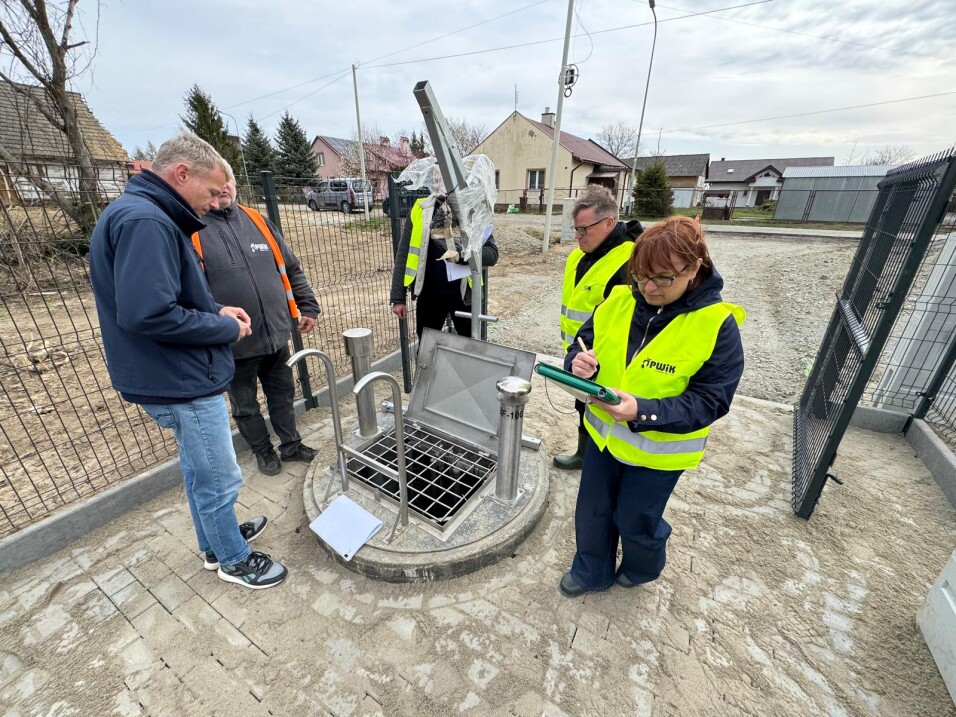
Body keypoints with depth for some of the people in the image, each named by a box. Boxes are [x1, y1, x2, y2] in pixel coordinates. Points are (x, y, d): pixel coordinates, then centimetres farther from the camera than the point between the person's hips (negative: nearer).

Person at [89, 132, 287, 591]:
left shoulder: (146, 216, 12)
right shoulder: (144, 221, -22)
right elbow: (147, 313, -30)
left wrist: (217, 310, 3)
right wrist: (225, 328, -17)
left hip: (179, 377, 11)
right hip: (182, 383, -11)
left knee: (199, 470, 24)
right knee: (220, 481, 7)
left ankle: (215, 543, 44)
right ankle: (233, 559, 29)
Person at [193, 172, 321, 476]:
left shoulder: (258, 220, 6)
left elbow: (292, 269, 9)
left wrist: (307, 307, 6)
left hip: (276, 334, 3)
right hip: (233, 344, -3)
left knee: (283, 395, 17)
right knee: (245, 406, 15)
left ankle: (291, 445, 37)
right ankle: (263, 451, 37)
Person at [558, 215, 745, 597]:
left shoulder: (717, 325, -19)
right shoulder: (618, 301, -9)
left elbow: (709, 401, -19)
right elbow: (583, 344, 0)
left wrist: (643, 412, -33)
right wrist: (579, 364, -25)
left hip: (657, 449, -4)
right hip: (603, 433, 4)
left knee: (635, 520, 18)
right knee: (592, 511, 20)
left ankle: (642, 568, 55)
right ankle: (592, 571, 49)